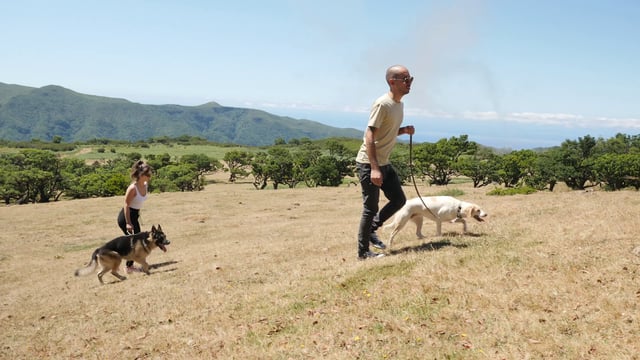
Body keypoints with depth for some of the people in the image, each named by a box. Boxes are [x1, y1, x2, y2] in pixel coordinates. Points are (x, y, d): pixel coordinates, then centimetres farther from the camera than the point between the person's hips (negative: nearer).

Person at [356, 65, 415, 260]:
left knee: (399, 200, 13)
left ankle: (371, 229, 26)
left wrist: (404, 130, 0)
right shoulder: (382, 104, -18)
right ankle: (363, 252, 9)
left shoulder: (399, 104, 10)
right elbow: (370, 136, -23)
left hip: (384, 163, 9)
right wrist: (374, 168, -28)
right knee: (371, 208, -3)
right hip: (369, 163, -9)